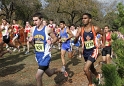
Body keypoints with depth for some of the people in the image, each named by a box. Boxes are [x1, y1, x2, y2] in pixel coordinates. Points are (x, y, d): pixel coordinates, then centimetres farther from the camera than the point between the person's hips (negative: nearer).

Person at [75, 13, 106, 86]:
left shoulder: (95, 29, -12)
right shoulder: (80, 30, -8)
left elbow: (103, 34, 8)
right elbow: (75, 41, -11)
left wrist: (103, 43, 5)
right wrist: (76, 38, -32)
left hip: (93, 51, -4)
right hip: (85, 52, 4)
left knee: (86, 69, -17)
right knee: (91, 68, 25)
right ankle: (98, 76, 57)